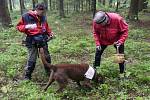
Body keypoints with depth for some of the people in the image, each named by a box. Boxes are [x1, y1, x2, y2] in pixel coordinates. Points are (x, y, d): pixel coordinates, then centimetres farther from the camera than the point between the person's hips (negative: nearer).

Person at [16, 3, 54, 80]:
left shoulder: (43, 17, 5)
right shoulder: (26, 16, -8)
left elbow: (46, 27, 20)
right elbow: (18, 26, -3)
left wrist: (50, 33, 2)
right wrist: (27, 27, -21)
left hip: (43, 40, 5)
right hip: (32, 42, -4)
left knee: (47, 58, 12)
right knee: (31, 60, -4)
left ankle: (49, 72, 33)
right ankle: (27, 77, 14)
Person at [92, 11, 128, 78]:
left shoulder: (117, 19, -36)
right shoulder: (96, 21, -27)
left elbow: (125, 30, -22)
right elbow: (95, 32, -8)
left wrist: (121, 41, -30)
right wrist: (97, 43, -17)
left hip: (117, 40, -2)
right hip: (103, 40, 2)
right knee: (98, 54, 3)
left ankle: (122, 73, 20)